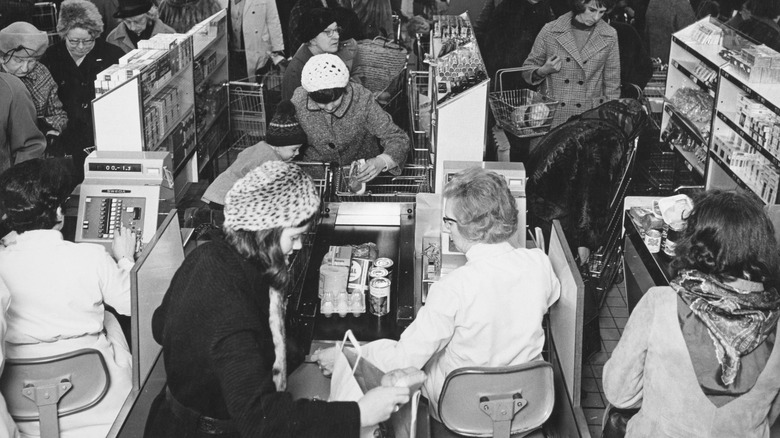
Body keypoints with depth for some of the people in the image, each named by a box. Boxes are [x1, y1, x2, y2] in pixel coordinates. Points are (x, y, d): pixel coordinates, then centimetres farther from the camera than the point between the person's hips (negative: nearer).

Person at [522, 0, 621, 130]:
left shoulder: (609, 36, 2)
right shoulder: (550, 31, -1)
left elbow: (612, 85, 6)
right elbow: (528, 68, 9)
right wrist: (543, 71, -12)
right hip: (553, 118, 0)